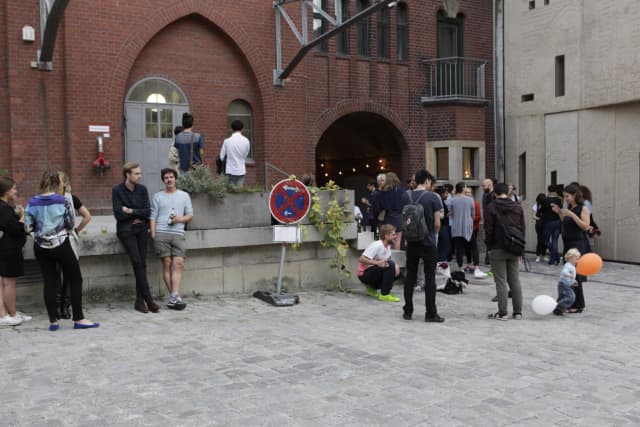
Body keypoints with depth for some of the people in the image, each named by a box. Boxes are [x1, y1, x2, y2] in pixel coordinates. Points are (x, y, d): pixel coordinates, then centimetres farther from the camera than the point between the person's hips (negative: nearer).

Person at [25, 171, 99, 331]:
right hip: (61, 245, -3)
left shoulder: (32, 202, -2)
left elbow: (28, 227, -2)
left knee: (49, 282, 8)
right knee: (76, 280, 7)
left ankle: (53, 321, 9)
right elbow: (71, 225, -5)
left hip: (40, 247, 4)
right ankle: (79, 319, 7)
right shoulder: (63, 201, -10)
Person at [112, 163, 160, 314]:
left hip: (141, 229, 4)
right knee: (137, 262, -13)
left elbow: (147, 211, 0)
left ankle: (140, 301, 4)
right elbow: (119, 214, -11)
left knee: (142, 263, -1)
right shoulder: (117, 190, -5)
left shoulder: (142, 189, 6)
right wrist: (139, 214, -5)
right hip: (126, 231, -4)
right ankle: (148, 300, -11)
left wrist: (131, 211, -11)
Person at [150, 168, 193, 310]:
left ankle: (174, 297, -20)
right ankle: (175, 297, -3)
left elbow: (190, 215, 14)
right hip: (161, 233, 0)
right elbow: (153, 216, 9)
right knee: (167, 263, -7)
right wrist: (153, 233, -2)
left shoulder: (184, 195, 18)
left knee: (179, 263, -15)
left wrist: (179, 219, -5)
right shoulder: (157, 196, 15)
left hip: (178, 233, 1)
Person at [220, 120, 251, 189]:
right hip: (241, 170, 1)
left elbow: (222, 156, -2)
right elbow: (246, 155, 4)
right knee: (240, 189, 5)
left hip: (230, 170, -1)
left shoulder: (227, 141, -6)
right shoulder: (246, 141, -5)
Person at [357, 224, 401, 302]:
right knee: (390, 265, -25)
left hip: (375, 272, 9)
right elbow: (361, 259, -28)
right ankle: (384, 294, -19)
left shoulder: (388, 246, 5)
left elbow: (386, 262, 10)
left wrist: (395, 266, -10)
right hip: (364, 274, -9)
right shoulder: (376, 246, -22)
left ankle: (372, 287, 13)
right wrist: (377, 262, -38)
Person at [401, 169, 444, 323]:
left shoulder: (406, 196, 1)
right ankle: (431, 313, 6)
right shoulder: (433, 197, -9)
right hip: (428, 243, -3)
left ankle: (408, 311, 16)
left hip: (412, 242, 4)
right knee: (429, 278, 3)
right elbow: (437, 224, -7)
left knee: (410, 277, 11)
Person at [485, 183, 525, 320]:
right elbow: (522, 229, 9)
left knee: (501, 282, -2)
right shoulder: (518, 207, 8)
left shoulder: (491, 207, -7)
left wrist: (489, 247, 1)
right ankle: (518, 312, 13)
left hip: (498, 249, -5)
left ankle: (502, 313, 0)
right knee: (515, 280, 11)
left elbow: (488, 229, -9)